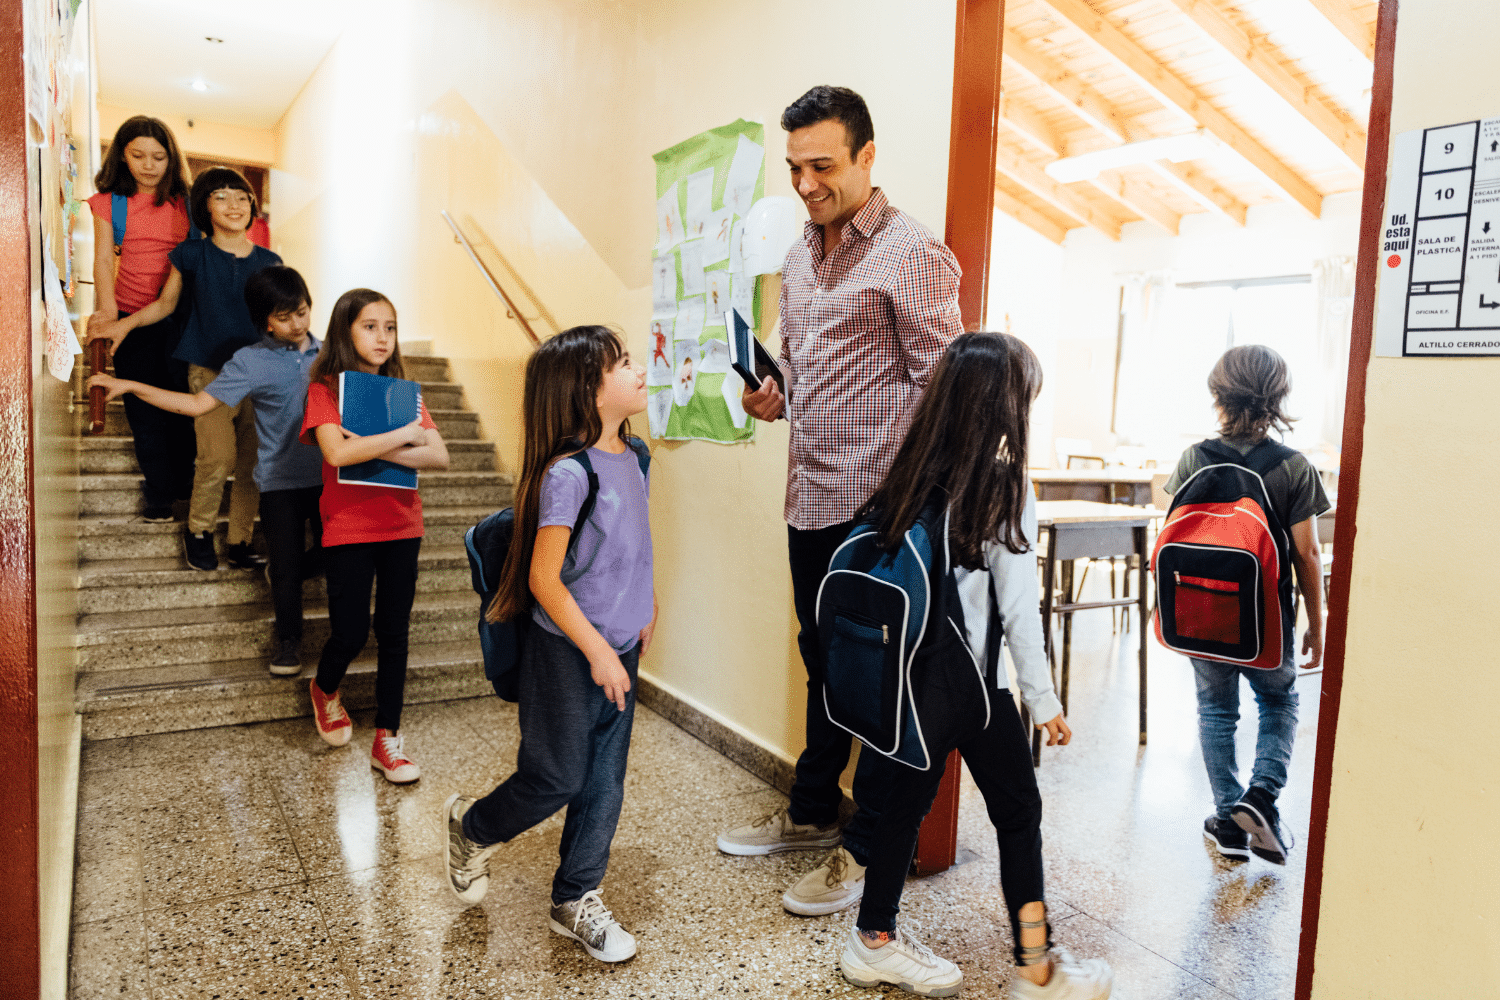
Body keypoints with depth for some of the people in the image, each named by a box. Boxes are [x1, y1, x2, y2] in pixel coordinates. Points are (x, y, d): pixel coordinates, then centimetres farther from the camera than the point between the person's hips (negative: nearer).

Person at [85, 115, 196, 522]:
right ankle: (157, 491, 17)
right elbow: (103, 259, -1)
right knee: (145, 408, 6)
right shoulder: (109, 201, 3)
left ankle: (181, 481, 23)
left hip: (181, 313, 0)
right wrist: (108, 311, -14)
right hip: (132, 318, 1)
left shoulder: (185, 200, 3)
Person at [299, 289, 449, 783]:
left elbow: (439, 456, -5)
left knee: (394, 634, 6)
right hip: (347, 530, -3)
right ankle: (325, 691, 35)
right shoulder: (325, 390, -4)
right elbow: (337, 453, -22)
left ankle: (386, 738, 17)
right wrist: (404, 434, -17)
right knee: (351, 634, 1)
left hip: (400, 528, 4)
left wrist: (378, 450, -17)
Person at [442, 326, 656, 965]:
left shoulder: (632, 456, 1)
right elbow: (543, 579, -20)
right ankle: (470, 826, 38)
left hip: (619, 648, 7)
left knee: (605, 780, 12)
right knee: (557, 779, 8)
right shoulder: (568, 474, -23)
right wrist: (597, 650, -17)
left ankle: (576, 900, 31)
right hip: (568, 653, -7)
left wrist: (644, 606, 17)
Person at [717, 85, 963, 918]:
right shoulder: (799, 256, 15)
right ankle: (812, 811, 35)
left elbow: (940, 383, -12)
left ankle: (868, 846, 17)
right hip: (811, 498, 8)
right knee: (824, 660, 19)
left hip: (878, 504, -8)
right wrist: (771, 394, 4)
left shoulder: (910, 254, -10)